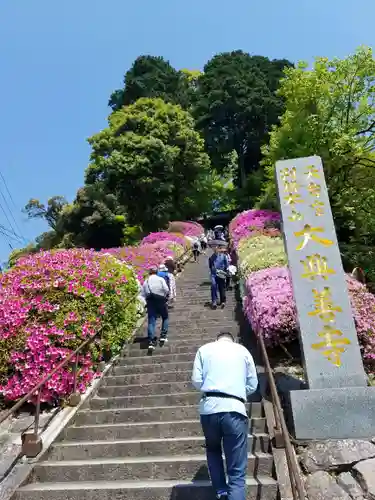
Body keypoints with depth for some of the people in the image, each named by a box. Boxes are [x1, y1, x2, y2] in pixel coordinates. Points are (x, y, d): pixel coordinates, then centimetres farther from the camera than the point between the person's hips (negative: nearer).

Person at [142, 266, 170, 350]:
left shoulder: (145, 282, 11)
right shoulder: (161, 279, -1)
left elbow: (144, 294, 5)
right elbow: (166, 290, -9)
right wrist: (166, 297, 7)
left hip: (150, 302, 2)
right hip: (161, 301, -2)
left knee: (151, 321, 0)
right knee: (165, 318, 19)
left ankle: (151, 341, -8)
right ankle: (163, 336, 11)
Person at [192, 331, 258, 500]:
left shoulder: (204, 349, 14)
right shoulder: (243, 350, 15)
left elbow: (196, 381, 6)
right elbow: (253, 385, 14)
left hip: (209, 408, 1)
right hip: (234, 409, -1)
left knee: (213, 449, 30)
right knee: (237, 472, 4)